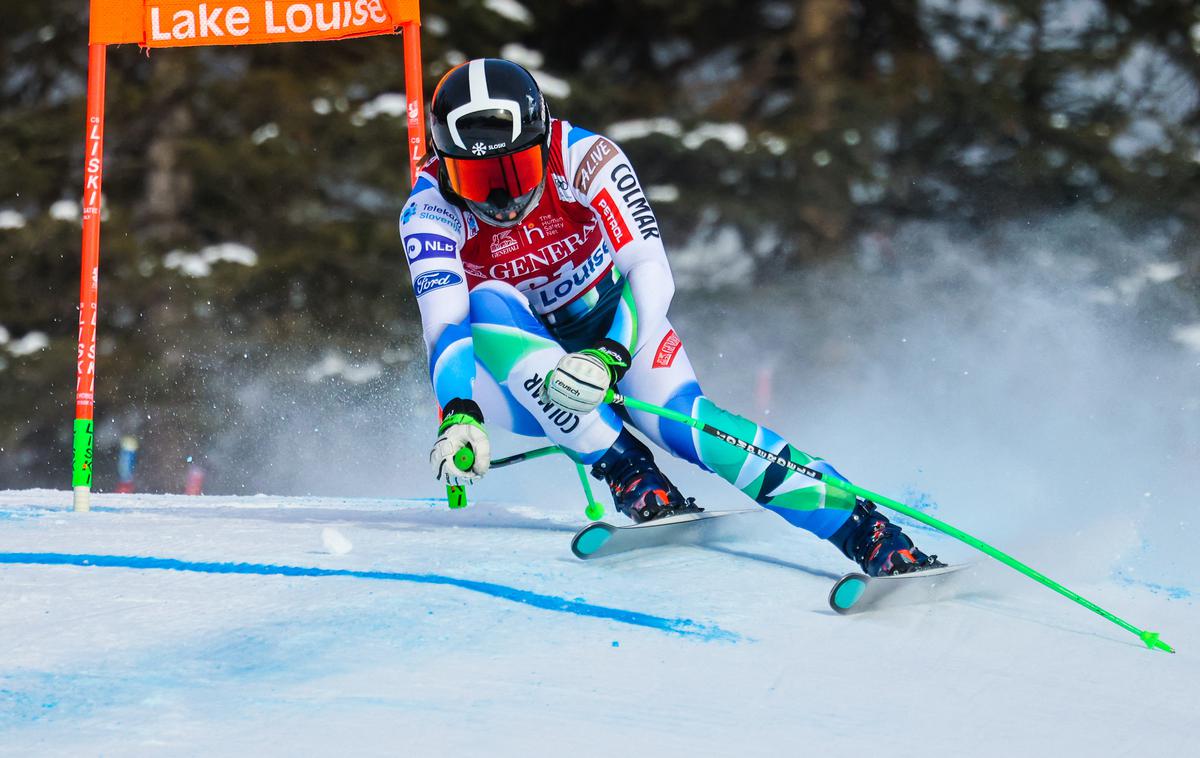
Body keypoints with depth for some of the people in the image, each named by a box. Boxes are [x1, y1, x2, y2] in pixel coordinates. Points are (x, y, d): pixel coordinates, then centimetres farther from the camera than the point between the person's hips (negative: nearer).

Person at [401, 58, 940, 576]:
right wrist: (460, 417, -47)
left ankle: (873, 537, -39)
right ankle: (631, 477, -33)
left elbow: (651, 273, -28)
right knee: (487, 303, -30)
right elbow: (445, 324, -29)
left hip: (614, 334, -1)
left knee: (680, 416, -30)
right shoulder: (431, 210, -19)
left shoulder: (582, 158, -22)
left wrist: (607, 359, -45)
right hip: (522, 382, 1)